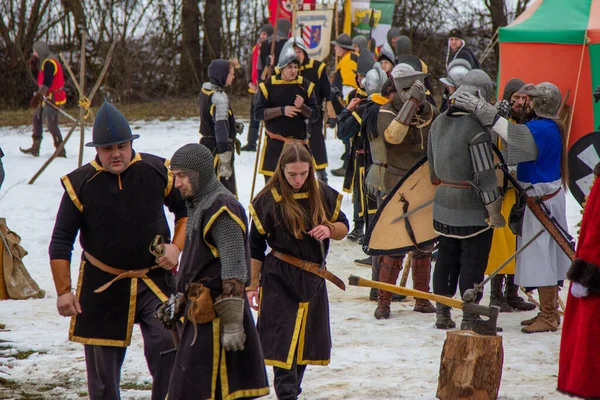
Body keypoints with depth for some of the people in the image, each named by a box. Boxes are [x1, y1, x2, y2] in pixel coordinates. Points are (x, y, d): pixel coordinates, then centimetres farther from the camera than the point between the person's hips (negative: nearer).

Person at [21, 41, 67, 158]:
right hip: (47, 97, 11)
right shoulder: (44, 62, 16)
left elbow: (46, 82, -26)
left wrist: (38, 96, -31)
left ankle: (61, 151, -7)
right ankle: (35, 148, 20)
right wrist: (33, 66, 7)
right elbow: (38, 77, 20)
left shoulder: (49, 62, -17)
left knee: (52, 124, -10)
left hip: (53, 97, -11)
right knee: (37, 118, 14)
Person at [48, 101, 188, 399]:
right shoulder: (80, 184, -9)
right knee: (102, 364, 7)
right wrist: (63, 291, -7)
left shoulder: (159, 172, -6)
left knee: (167, 347, -19)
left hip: (156, 278, 0)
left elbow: (186, 211, 11)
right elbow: (61, 242, -2)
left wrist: (177, 246, -6)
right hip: (102, 285, 0)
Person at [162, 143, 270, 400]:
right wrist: (179, 302, 19)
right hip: (200, 312, 10)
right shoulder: (198, 206, 17)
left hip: (216, 315, -10)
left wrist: (232, 323, -22)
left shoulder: (222, 208, -16)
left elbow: (234, 272, -20)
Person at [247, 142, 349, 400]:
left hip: (314, 280, 5)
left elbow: (343, 227, 13)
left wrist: (330, 229, -11)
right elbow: (255, 247, -2)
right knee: (284, 339, -9)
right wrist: (252, 285, -3)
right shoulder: (269, 200, -9)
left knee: (309, 340, 10)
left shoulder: (322, 194, 2)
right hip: (280, 279, -5)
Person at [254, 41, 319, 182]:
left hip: (299, 142, 1)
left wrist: (302, 107, -17)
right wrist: (282, 110, -18)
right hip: (275, 144, -1)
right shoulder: (269, 85, -1)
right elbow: (258, 113, -6)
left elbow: (315, 115, 3)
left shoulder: (306, 86, 4)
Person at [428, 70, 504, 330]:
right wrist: (494, 211, -13)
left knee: (446, 258, 16)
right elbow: (484, 174, -19)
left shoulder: (438, 123, 5)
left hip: (443, 205, 7)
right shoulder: (476, 128, -19)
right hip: (472, 209, -7)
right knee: (472, 261, 2)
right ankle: (470, 317, 5)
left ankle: (442, 313, 23)